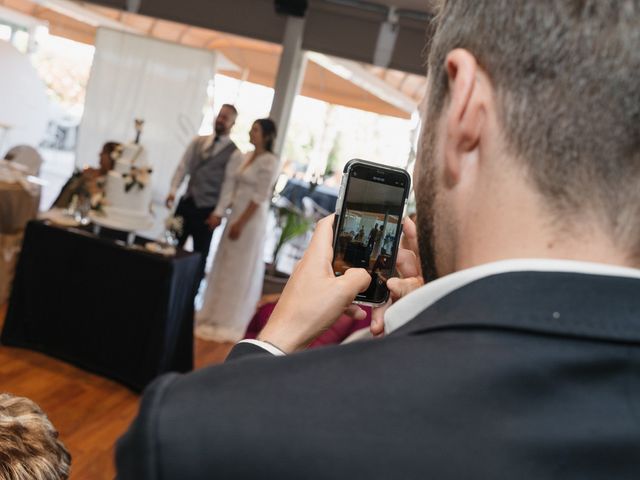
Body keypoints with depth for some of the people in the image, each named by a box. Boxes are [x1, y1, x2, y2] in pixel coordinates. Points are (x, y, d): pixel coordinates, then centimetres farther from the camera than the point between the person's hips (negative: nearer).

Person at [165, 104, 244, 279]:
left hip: (207, 209, -4)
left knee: (200, 254, 5)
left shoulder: (234, 153, -6)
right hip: (186, 202, 4)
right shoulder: (198, 142, 9)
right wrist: (173, 191, -6)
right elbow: (183, 167, 7)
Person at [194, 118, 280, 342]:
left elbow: (260, 197, -16)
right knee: (224, 266, 13)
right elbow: (233, 186, 10)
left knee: (240, 271, 1)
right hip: (236, 214, 8)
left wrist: (240, 223, -17)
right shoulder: (247, 156, 11)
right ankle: (215, 314, 26)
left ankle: (228, 322, 11)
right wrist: (220, 212, 1)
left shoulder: (269, 161, -12)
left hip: (251, 220, -8)